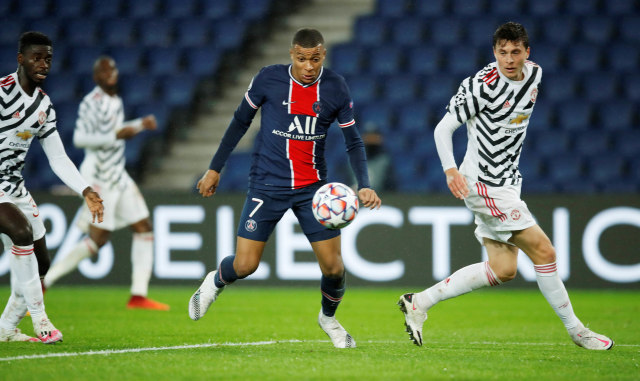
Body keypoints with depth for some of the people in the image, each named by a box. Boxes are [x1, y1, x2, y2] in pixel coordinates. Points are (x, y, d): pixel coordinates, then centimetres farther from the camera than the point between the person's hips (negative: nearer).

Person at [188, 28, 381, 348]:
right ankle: (216, 282, 29)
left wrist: (364, 185, -10)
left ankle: (328, 317, 28)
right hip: (267, 186, -2)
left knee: (333, 267, -4)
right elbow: (240, 122, 5)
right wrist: (215, 169, 7)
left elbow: (353, 141, 4)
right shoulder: (268, 79, -8)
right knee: (244, 265, -7)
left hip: (313, 187, 2)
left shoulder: (335, 88, -3)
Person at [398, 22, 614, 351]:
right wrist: (451, 170, -27)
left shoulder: (534, 74, 5)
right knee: (544, 251, -9)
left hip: (506, 183, 9)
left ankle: (420, 301, 10)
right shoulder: (481, 85, -18)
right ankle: (575, 330, 5)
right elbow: (443, 128, -13)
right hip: (485, 184, -9)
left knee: (503, 269, 6)